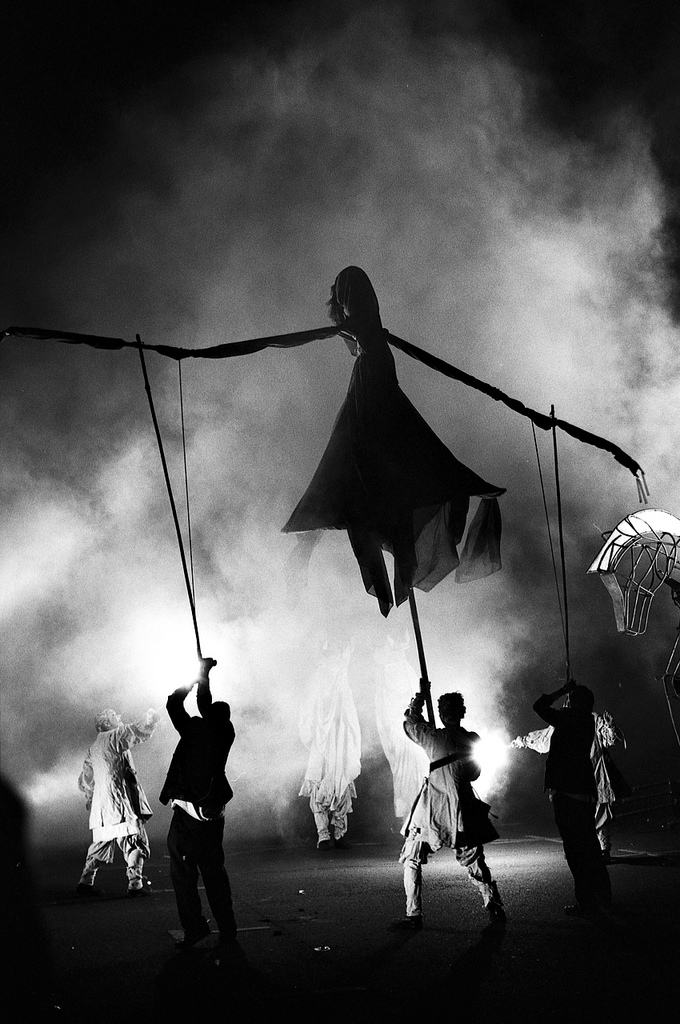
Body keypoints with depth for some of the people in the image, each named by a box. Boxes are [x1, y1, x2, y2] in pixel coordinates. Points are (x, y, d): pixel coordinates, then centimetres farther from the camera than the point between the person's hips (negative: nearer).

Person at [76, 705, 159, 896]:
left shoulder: (93, 749, 20)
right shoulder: (113, 737, -6)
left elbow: (84, 781, 28)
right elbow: (140, 731, -11)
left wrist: (90, 797, 42)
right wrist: (151, 717, 6)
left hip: (102, 805, 8)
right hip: (121, 802, -8)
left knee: (101, 844, 17)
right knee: (136, 843, -3)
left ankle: (85, 882, 17)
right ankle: (135, 885, -6)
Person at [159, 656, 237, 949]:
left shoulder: (195, 729, -11)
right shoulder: (225, 733, 2)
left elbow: (174, 703, 2)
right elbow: (208, 709, 19)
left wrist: (198, 677, 10)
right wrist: (204, 678, 26)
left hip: (187, 814, -5)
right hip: (213, 813, 6)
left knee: (183, 874, 4)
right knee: (214, 873, 14)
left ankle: (195, 928, 3)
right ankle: (227, 930, 16)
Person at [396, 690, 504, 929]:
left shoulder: (434, 737, -11)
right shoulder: (473, 740, 0)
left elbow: (409, 722, 7)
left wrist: (417, 702, 23)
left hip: (433, 807, -4)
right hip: (462, 807, 4)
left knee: (411, 860, 7)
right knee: (473, 860, 19)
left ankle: (414, 915, 1)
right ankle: (495, 908, 18)